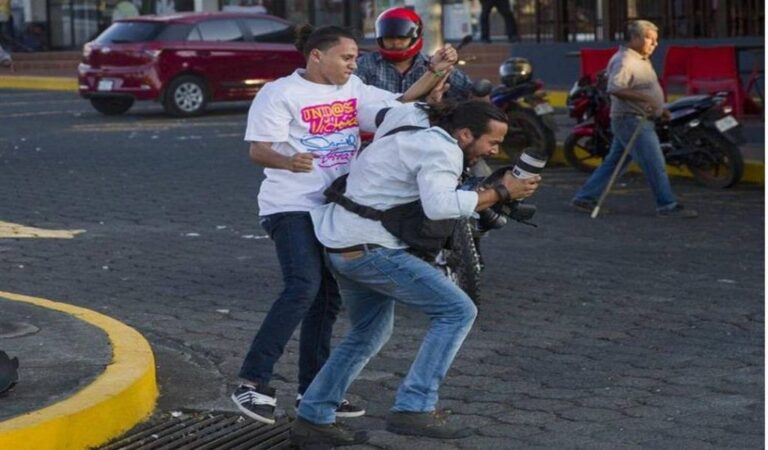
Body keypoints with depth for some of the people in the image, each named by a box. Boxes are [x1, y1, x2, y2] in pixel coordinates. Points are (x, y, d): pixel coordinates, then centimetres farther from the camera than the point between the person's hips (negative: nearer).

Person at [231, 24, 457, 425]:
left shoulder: (354, 91, 11)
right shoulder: (280, 94, -9)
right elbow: (258, 149, -15)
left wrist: (434, 75, -3)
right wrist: (287, 161, -36)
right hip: (292, 207, -8)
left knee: (328, 299, 11)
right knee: (303, 288, -24)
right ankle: (253, 383, -22)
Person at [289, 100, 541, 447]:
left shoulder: (420, 134, 14)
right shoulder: (442, 150, -15)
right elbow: (439, 205, -31)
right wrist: (500, 193, -24)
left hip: (340, 243, 10)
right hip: (369, 248, -10)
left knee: (369, 333, 25)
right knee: (457, 311, -9)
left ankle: (313, 418, 26)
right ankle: (413, 409, -13)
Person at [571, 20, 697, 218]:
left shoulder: (642, 60, 17)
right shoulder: (624, 61, -16)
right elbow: (615, 89, -28)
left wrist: (659, 108, 17)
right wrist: (644, 98, -30)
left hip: (641, 120, 10)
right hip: (631, 120, -10)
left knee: (613, 163, 12)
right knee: (655, 164, -8)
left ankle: (585, 198, 17)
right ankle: (667, 206, -4)